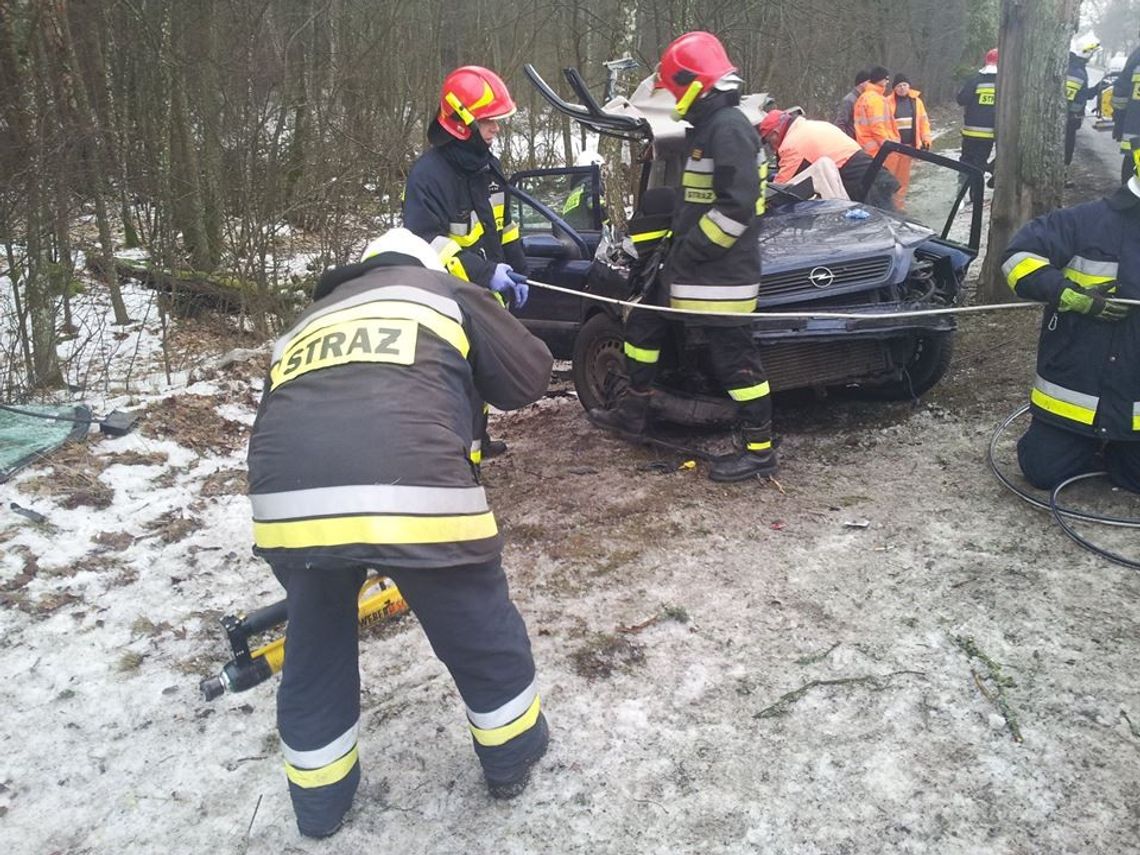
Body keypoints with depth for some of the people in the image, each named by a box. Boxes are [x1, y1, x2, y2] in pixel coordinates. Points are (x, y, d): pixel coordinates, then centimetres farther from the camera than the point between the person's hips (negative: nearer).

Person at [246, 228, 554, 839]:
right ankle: (512, 759, 45)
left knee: (314, 654, 30)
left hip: (287, 503, 4)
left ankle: (319, 803, 46)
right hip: (413, 493, -3)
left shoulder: (306, 323, 35)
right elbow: (528, 379, 26)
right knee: (483, 635, 24)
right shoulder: (445, 291, 24)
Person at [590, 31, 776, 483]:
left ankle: (759, 450, 6)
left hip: (722, 268, -11)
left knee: (733, 356, -5)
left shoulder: (729, 128, -17)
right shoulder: (707, 127, 16)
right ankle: (633, 410, 33)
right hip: (693, 264, 11)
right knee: (643, 323, 18)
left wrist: (689, 250, -19)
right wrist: (678, 245, 19)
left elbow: (737, 205, -24)